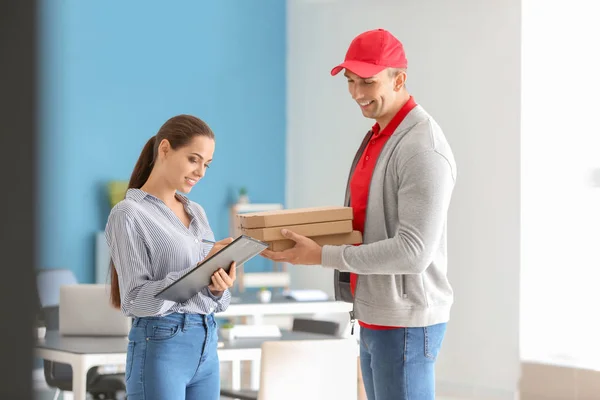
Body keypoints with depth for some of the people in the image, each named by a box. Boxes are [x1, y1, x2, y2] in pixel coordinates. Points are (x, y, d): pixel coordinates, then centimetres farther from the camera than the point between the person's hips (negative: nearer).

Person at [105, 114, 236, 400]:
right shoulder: (128, 214, -7)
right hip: (160, 348, -7)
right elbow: (136, 299, -15)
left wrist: (219, 286, -8)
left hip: (206, 347, 7)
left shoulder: (196, 213, 15)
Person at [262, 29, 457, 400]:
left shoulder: (423, 150, -19)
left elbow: (414, 252, -24)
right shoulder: (378, 137, 12)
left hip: (405, 325, -10)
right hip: (375, 318, 10)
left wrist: (323, 256, -21)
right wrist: (311, 239, 3)